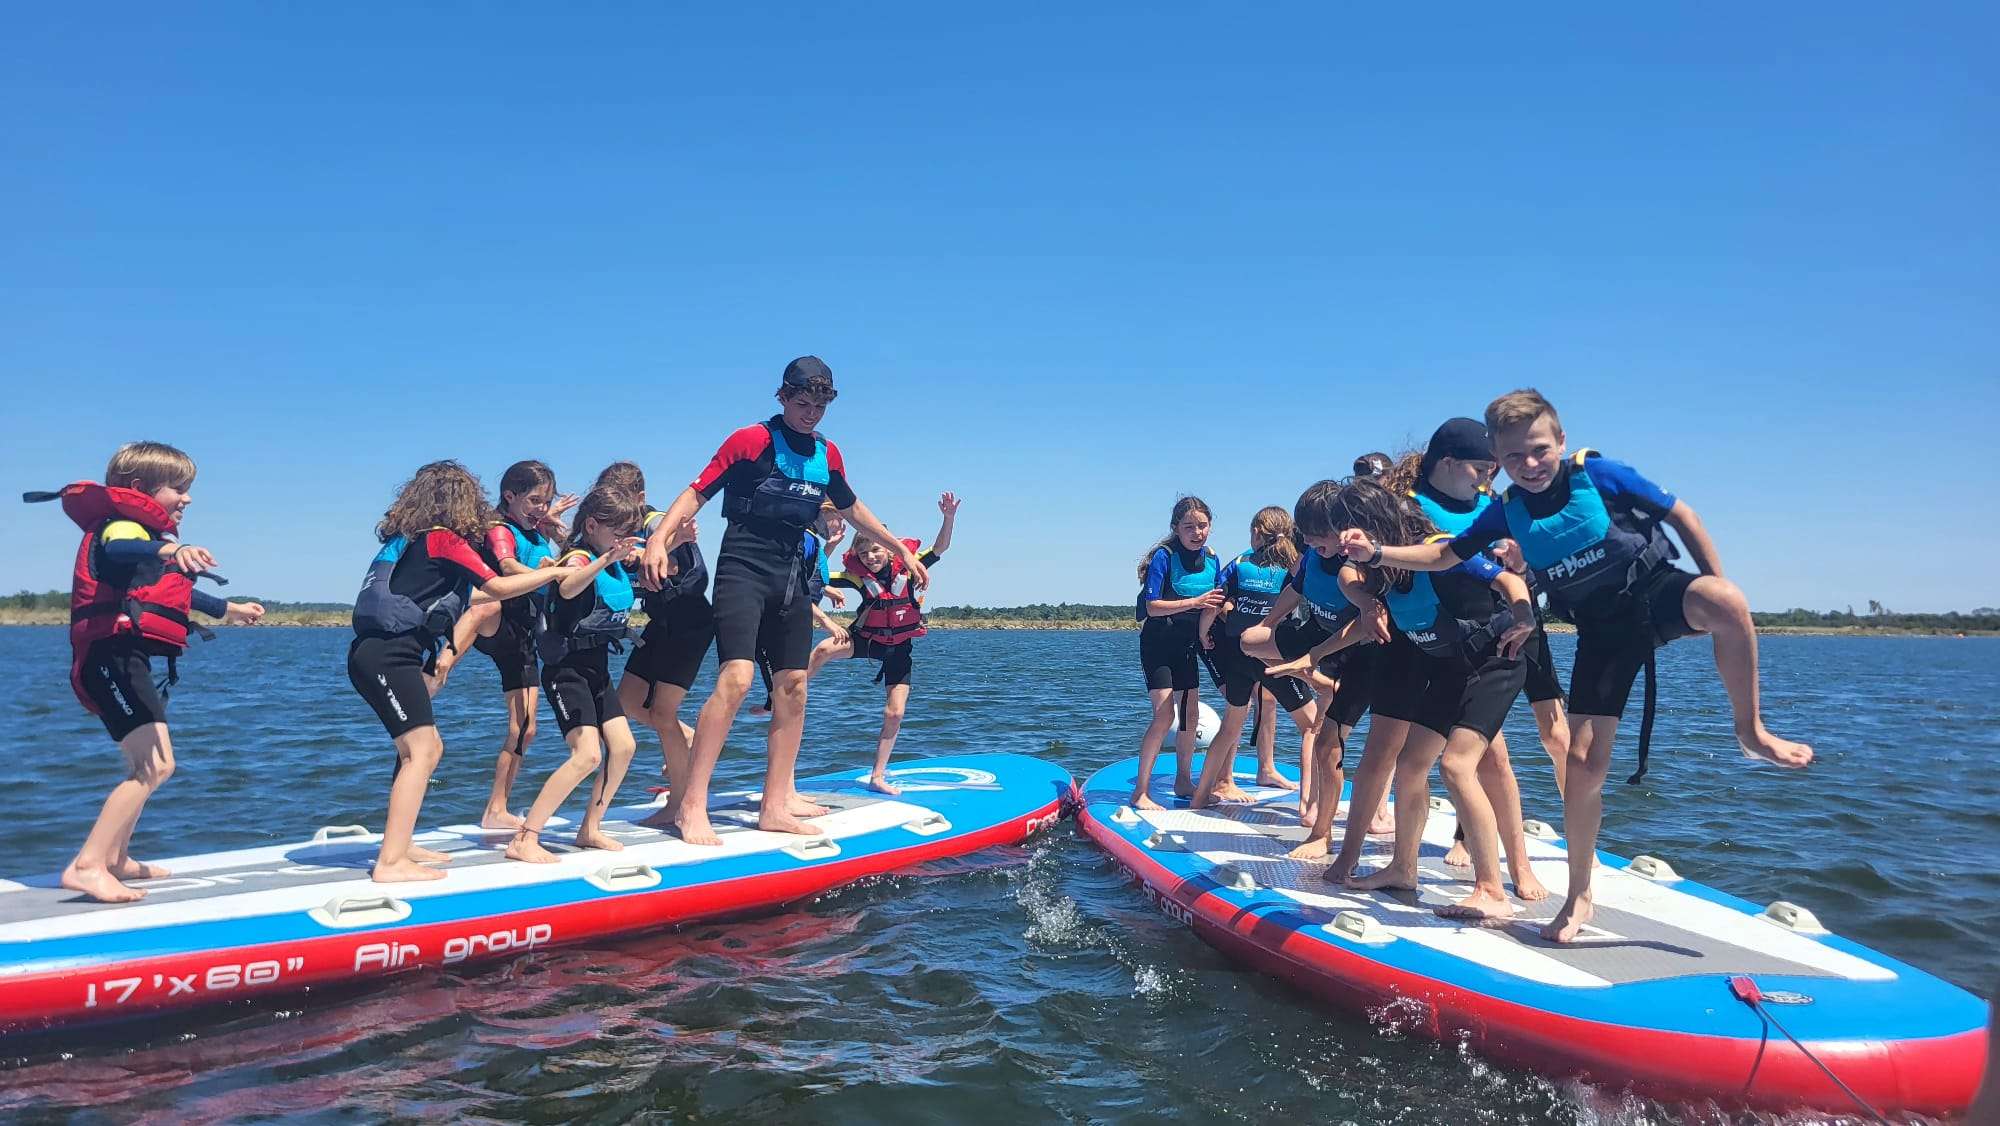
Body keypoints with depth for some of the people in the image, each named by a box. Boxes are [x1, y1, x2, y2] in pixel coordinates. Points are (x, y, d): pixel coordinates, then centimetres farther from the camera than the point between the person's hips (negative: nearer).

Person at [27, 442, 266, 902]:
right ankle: (86, 865, -20)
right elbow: (118, 550, -37)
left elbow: (174, 591, 41)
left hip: (128, 660, 11)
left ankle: (116, 858, 35)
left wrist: (229, 609, 54)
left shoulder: (149, 534, 23)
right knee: (153, 765, -21)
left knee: (153, 764, 23)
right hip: (112, 654, -11)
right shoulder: (123, 524, -9)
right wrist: (168, 549, -59)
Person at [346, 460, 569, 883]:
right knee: (421, 751, -11)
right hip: (388, 656, -10)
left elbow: (447, 597, 29)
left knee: (425, 748, 16)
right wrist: (552, 572, 4)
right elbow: (497, 587, -8)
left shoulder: (412, 538, 20)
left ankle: (400, 844, 23)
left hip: (376, 654, 10)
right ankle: (390, 863, -15)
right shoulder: (444, 538, -6)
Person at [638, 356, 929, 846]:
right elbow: (697, 492, -7)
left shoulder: (827, 454, 13)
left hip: (790, 578, 7)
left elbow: (853, 509, 26)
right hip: (743, 570, -6)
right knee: (736, 679, -20)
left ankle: (776, 806, 12)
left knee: (793, 687, 3)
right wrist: (659, 538, -23)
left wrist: (902, 550, 29)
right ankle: (691, 805, -15)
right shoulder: (750, 441, -4)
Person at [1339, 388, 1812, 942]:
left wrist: (1717, 598, -6)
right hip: (1603, 628, 2)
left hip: (1658, 589, -2)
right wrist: (1376, 552, -12)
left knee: (1725, 602, -40)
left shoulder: (1600, 474, -13)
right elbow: (1444, 555, 4)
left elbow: (1680, 514, -5)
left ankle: (1750, 729, -15)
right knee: (1583, 759, -5)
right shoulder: (1506, 513, -3)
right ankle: (1579, 897, 12)